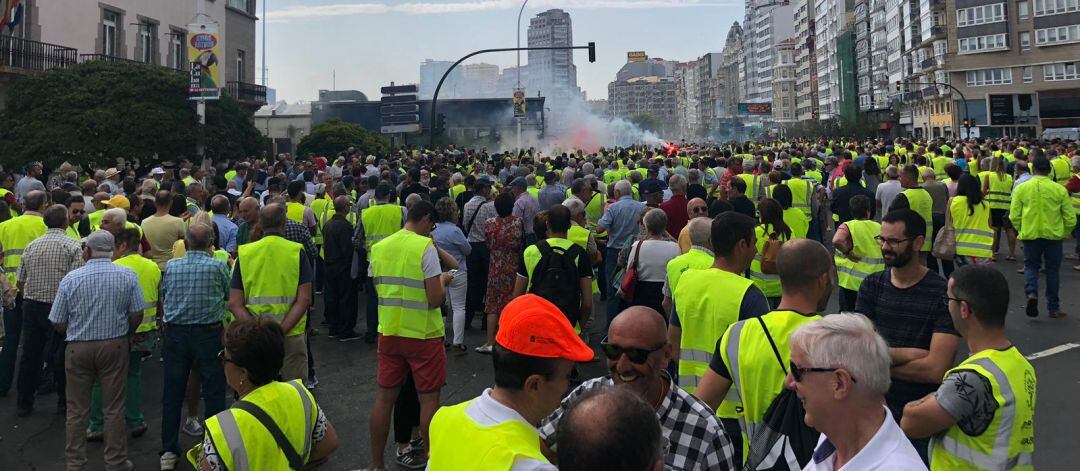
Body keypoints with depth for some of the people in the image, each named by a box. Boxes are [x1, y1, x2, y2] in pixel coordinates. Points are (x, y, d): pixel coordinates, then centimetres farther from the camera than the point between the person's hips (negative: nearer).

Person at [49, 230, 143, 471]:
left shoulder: (70, 279, -6)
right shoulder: (128, 275, -6)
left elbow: (57, 323, -3)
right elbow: (137, 315, -5)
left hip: (78, 348, 0)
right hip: (115, 346, 0)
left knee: (77, 410, 11)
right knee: (114, 408, 7)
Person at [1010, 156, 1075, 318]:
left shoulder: (1021, 188, -4)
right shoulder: (1060, 189, -4)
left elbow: (1014, 216, -2)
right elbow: (1070, 218, -1)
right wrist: (1064, 234, 15)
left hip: (1030, 235, 0)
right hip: (1054, 235, 0)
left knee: (1031, 266, 14)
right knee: (1053, 270, 12)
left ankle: (1032, 293, -12)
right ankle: (1053, 308, 19)